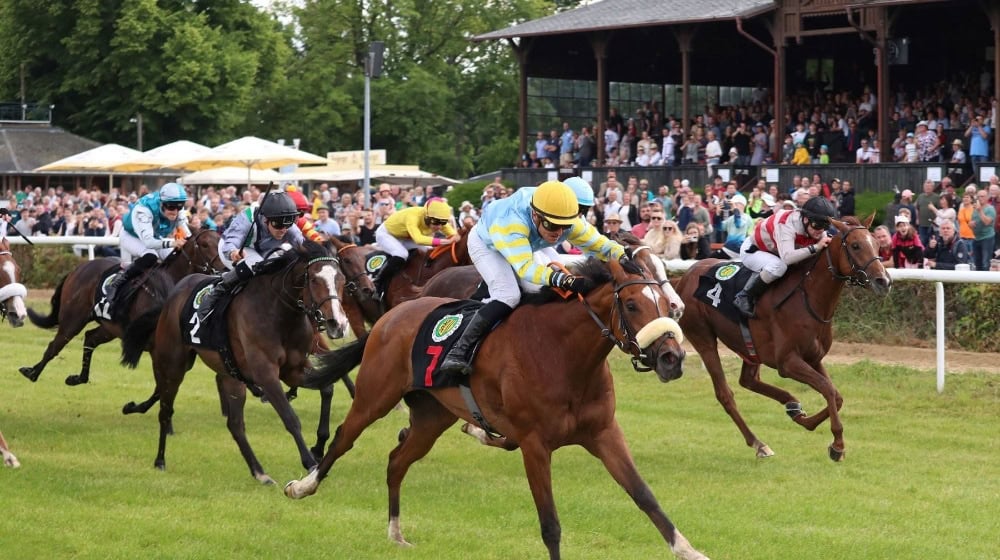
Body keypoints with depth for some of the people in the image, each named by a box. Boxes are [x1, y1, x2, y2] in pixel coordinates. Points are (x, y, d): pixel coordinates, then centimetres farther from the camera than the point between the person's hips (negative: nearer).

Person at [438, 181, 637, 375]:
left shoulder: (570, 223, -30)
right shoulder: (513, 222, -48)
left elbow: (600, 244, -22)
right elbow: (525, 268, -58)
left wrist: (623, 258, -45)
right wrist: (565, 280, -72)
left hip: (523, 245, 7)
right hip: (485, 243, -7)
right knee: (508, 296, -27)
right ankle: (458, 352, -28)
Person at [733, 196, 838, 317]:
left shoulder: (817, 228, -17)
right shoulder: (787, 224, -40)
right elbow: (787, 257, -53)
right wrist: (815, 248, -56)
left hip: (773, 252, 9)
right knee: (778, 266, -34)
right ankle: (744, 297, -19)